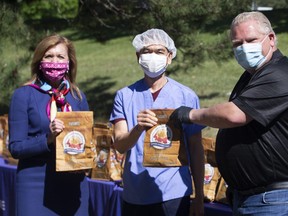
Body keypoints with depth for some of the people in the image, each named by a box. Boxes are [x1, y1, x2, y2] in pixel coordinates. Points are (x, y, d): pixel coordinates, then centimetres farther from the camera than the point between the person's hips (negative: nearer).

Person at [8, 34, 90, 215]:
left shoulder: (78, 97, 9)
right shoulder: (24, 95, -2)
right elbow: (15, 147, -5)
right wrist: (48, 139, -20)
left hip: (73, 183, 3)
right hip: (36, 185, -3)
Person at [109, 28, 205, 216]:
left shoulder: (187, 96, 1)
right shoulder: (125, 96, 4)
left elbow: (196, 150, 4)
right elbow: (120, 145, -5)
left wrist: (200, 198, 3)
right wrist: (139, 127, -25)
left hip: (173, 195, -1)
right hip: (134, 196, 1)